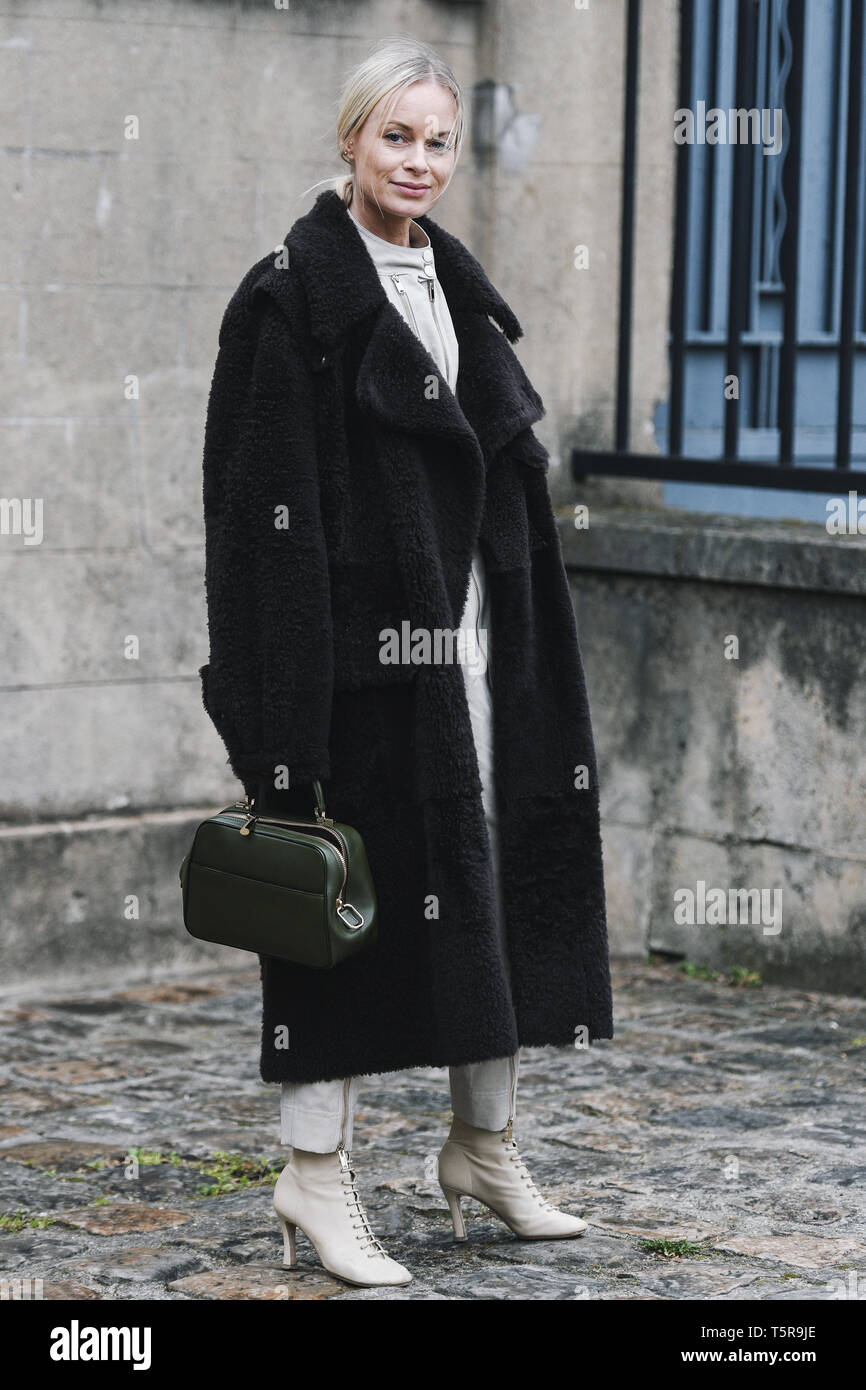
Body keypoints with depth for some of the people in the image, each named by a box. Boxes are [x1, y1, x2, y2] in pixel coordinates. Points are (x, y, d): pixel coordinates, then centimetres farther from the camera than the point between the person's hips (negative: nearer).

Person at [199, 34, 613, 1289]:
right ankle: (316, 1172, 8)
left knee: (501, 883, 10)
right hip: (363, 643, -7)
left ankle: (486, 1147, 24)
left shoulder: (459, 291, 15)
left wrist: (530, 650, 13)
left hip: (477, 638, 7)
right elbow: (268, 506, -13)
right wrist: (284, 710, -19)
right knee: (360, 892, -3)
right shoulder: (293, 295, -8)